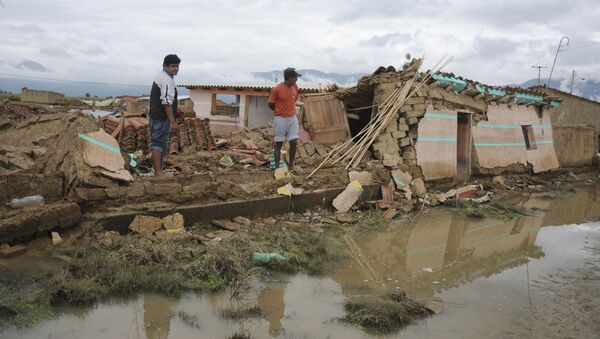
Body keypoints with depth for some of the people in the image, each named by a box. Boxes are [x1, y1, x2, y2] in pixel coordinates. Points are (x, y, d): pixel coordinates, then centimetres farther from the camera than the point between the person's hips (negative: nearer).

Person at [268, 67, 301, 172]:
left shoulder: (295, 87, 0)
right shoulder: (276, 89, -16)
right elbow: (271, 104, -5)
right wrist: (280, 111, 7)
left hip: (292, 117, 5)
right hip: (281, 119, -5)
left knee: (293, 142, 0)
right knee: (278, 143, 2)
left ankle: (291, 165, 13)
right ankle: (277, 167, 7)